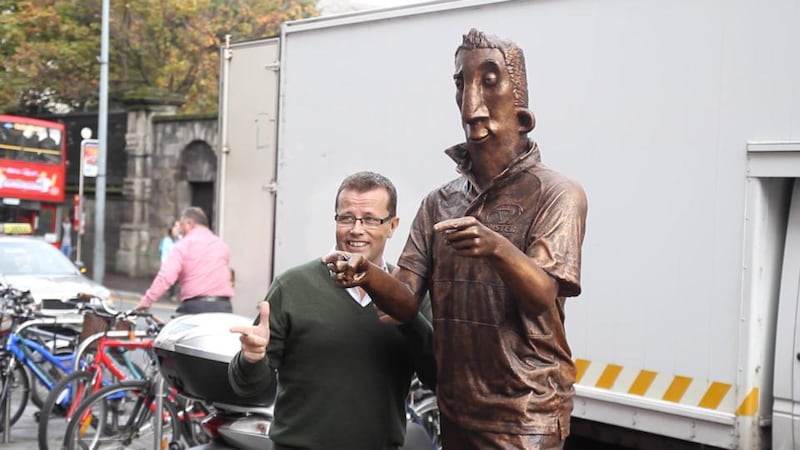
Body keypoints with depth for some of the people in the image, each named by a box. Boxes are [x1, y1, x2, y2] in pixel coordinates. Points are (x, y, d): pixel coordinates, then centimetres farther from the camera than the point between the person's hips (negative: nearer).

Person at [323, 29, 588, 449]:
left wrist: (498, 250, -40)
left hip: (523, 416, -5)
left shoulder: (556, 193, -9)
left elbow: (541, 298, -21)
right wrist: (367, 275, -22)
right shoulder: (438, 202, 6)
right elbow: (407, 302, -1)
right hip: (455, 408, 5)